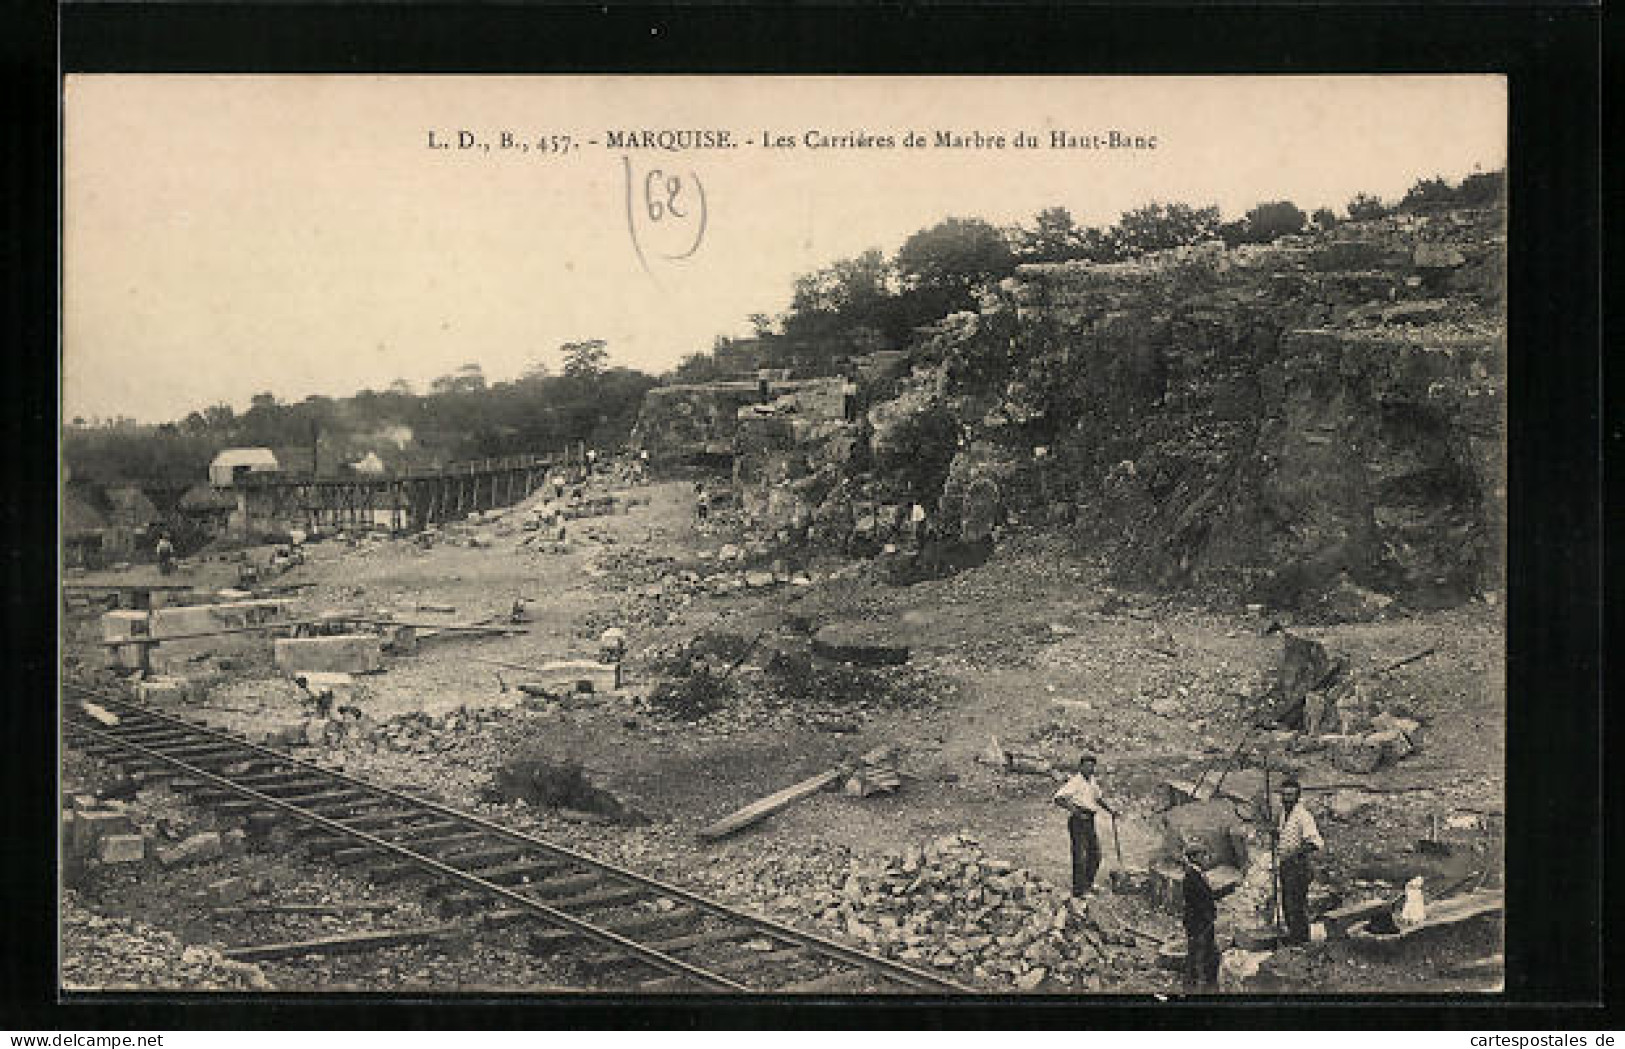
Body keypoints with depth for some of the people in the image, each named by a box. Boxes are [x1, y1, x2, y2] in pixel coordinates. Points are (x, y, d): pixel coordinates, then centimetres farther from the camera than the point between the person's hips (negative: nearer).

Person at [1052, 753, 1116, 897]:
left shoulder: (1092, 781, 14)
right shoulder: (1075, 782, -12)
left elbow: (1098, 799, 31)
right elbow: (1058, 798, -19)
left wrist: (1110, 810, 18)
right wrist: (1071, 808, -32)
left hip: (1090, 821, 8)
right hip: (1078, 820, -8)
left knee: (1095, 854, 12)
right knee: (1080, 855, -7)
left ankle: (1088, 884, 26)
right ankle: (1078, 889, -3)